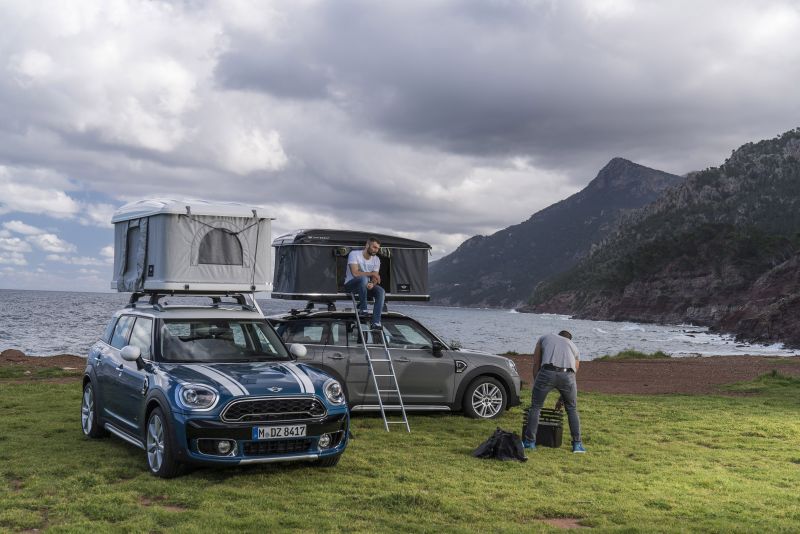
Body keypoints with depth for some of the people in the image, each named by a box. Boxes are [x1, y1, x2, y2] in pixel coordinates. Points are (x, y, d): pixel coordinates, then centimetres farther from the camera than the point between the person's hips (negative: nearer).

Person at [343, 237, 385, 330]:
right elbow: (355, 273, -27)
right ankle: (363, 308, -25)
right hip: (350, 285, -6)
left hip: (365, 285, 6)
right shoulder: (354, 254, -16)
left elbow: (375, 278, -2)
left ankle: (375, 322, -26)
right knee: (364, 278, -39)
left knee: (381, 292, -23)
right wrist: (371, 273, -22)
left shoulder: (376, 259, 3)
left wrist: (372, 284, -26)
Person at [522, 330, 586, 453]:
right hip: (567, 374, 2)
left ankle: (530, 442, 17)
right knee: (572, 409, 22)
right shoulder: (574, 347, 35)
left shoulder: (544, 338, 32)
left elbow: (536, 363, 25)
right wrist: (562, 398, 44)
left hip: (547, 372, -2)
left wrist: (536, 383, 31)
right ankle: (577, 444, 21)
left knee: (535, 407, 15)